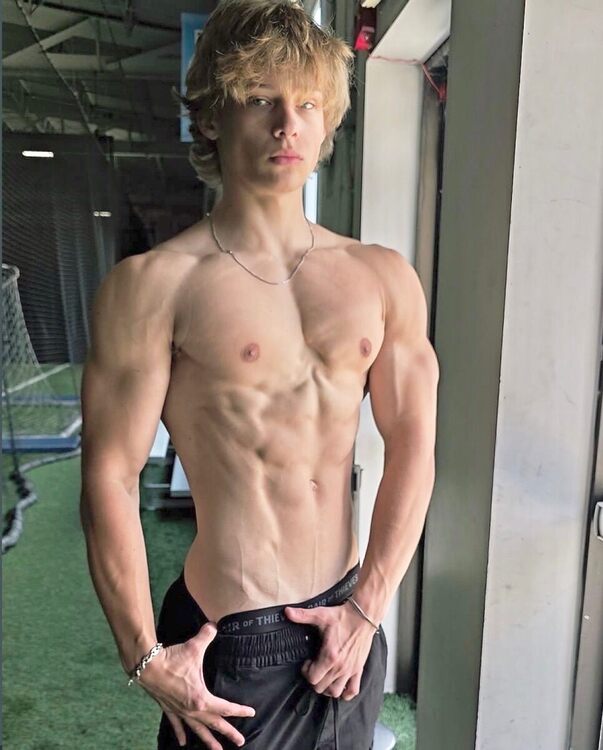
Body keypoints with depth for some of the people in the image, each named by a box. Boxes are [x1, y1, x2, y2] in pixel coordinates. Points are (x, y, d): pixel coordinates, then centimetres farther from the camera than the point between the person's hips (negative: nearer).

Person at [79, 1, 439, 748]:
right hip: (230, 640, -4)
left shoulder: (383, 277, -1)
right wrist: (146, 656, -7)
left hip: (349, 620, 4)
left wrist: (369, 605, -3)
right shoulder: (154, 284, -13)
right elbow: (109, 481, -12)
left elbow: (412, 448, -1)